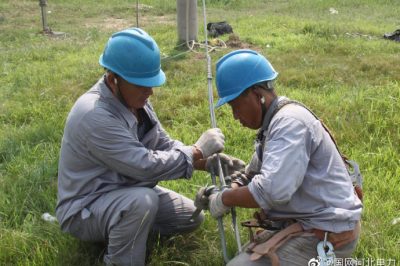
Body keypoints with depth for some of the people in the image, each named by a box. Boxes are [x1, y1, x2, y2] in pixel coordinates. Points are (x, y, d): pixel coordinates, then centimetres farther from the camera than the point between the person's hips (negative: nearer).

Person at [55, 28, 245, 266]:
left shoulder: (134, 99, -4)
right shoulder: (95, 115, -32)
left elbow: (164, 145, 1)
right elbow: (146, 166, -32)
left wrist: (209, 161, -13)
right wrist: (197, 151, -21)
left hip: (126, 191, 9)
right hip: (86, 208, -9)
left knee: (192, 218, 10)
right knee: (143, 200, -38)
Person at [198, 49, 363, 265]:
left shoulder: (289, 122, -22)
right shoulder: (276, 121, 12)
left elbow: (273, 191, -33)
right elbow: (254, 174, 19)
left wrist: (225, 199, -18)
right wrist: (232, 191, -1)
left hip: (325, 233, -10)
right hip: (310, 222, 10)